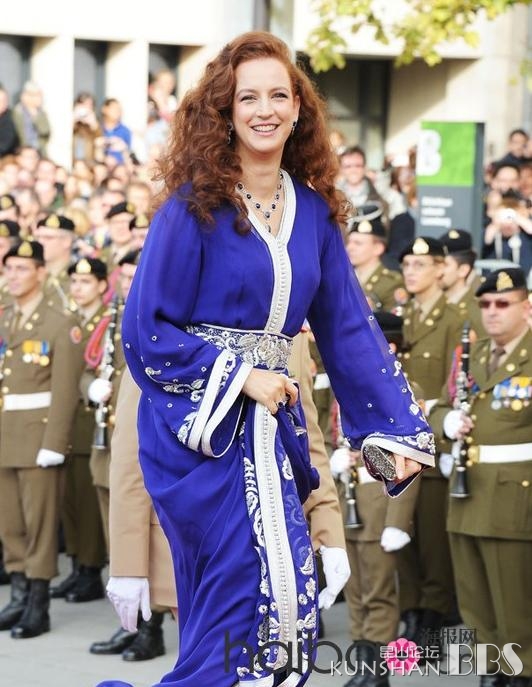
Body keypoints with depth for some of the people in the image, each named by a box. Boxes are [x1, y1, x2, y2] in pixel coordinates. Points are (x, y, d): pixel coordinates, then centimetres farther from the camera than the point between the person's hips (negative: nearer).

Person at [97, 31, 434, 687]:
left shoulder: (312, 209, 8)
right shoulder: (195, 205, -8)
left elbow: (348, 328, 9)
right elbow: (146, 329, -9)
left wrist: (398, 429, 3)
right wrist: (239, 378, -14)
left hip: (270, 418, 6)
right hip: (202, 423, -6)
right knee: (274, 602, -15)